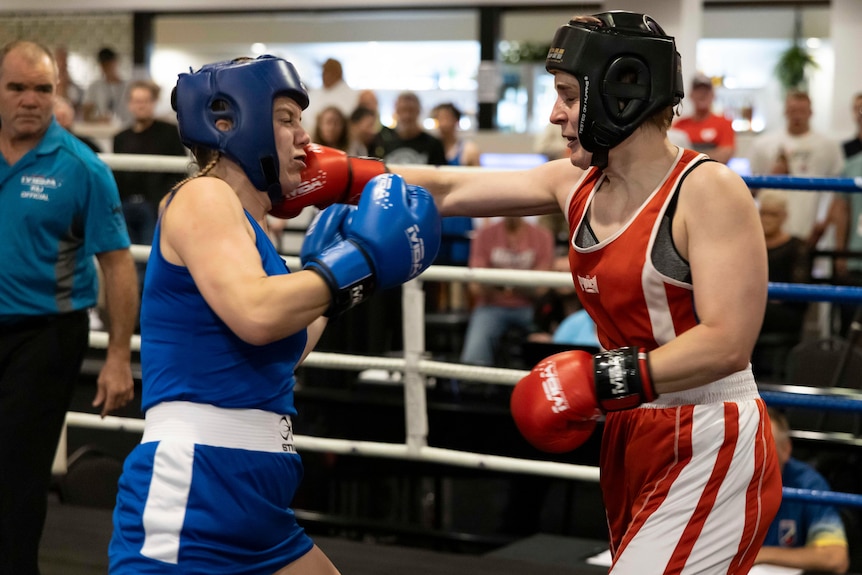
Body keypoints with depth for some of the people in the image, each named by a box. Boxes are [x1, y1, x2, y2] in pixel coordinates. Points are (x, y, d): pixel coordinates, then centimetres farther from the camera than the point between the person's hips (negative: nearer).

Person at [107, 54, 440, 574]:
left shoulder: (247, 225, 18)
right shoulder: (202, 197, -7)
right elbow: (256, 314, -24)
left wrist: (331, 294, 27)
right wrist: (360, 258, -13)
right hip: (188, 492, -10)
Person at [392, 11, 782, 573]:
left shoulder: (708, 190, -17)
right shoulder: (575, 183, 4)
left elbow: (727, 343, -24)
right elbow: (447, 191, 7)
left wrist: (607, 380, -26)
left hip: (710, 453, -7)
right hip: (632, 439, 8)